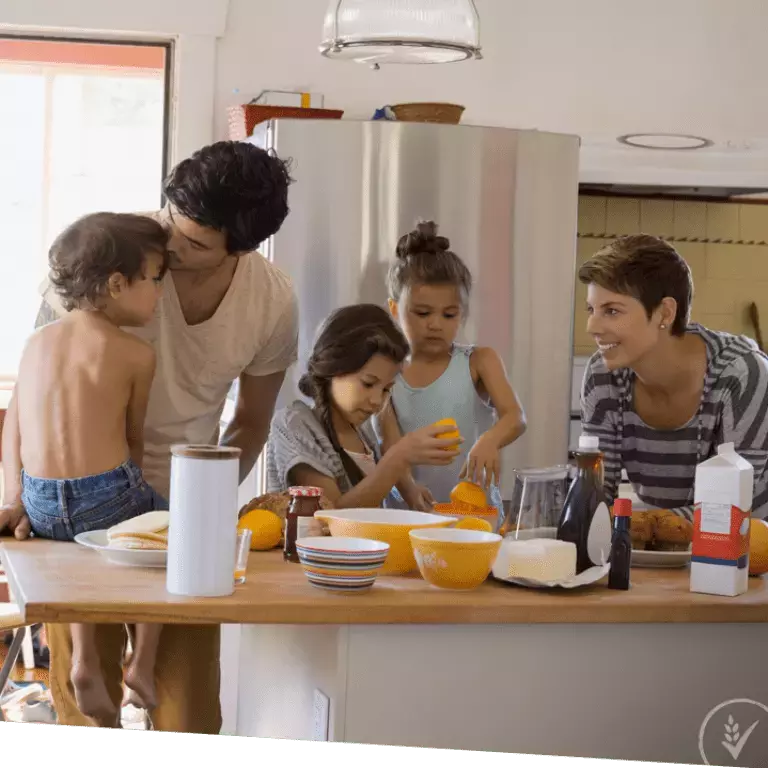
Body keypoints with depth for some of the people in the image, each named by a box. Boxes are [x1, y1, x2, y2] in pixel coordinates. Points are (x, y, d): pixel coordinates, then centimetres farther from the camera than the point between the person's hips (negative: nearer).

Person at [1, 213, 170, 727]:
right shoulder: (136, 355, -4)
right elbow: (135, 438, 8)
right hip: (108, 500, -5)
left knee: (80, 543, 36)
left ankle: (86, 660, 24)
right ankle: (144, 663, 19)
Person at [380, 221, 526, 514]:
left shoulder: (479, 361, 3)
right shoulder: (387, 376, 5)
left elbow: (515, 418, -10)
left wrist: (490, 440, -33)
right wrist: (408, 488, -23)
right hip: (411, 512, 1)